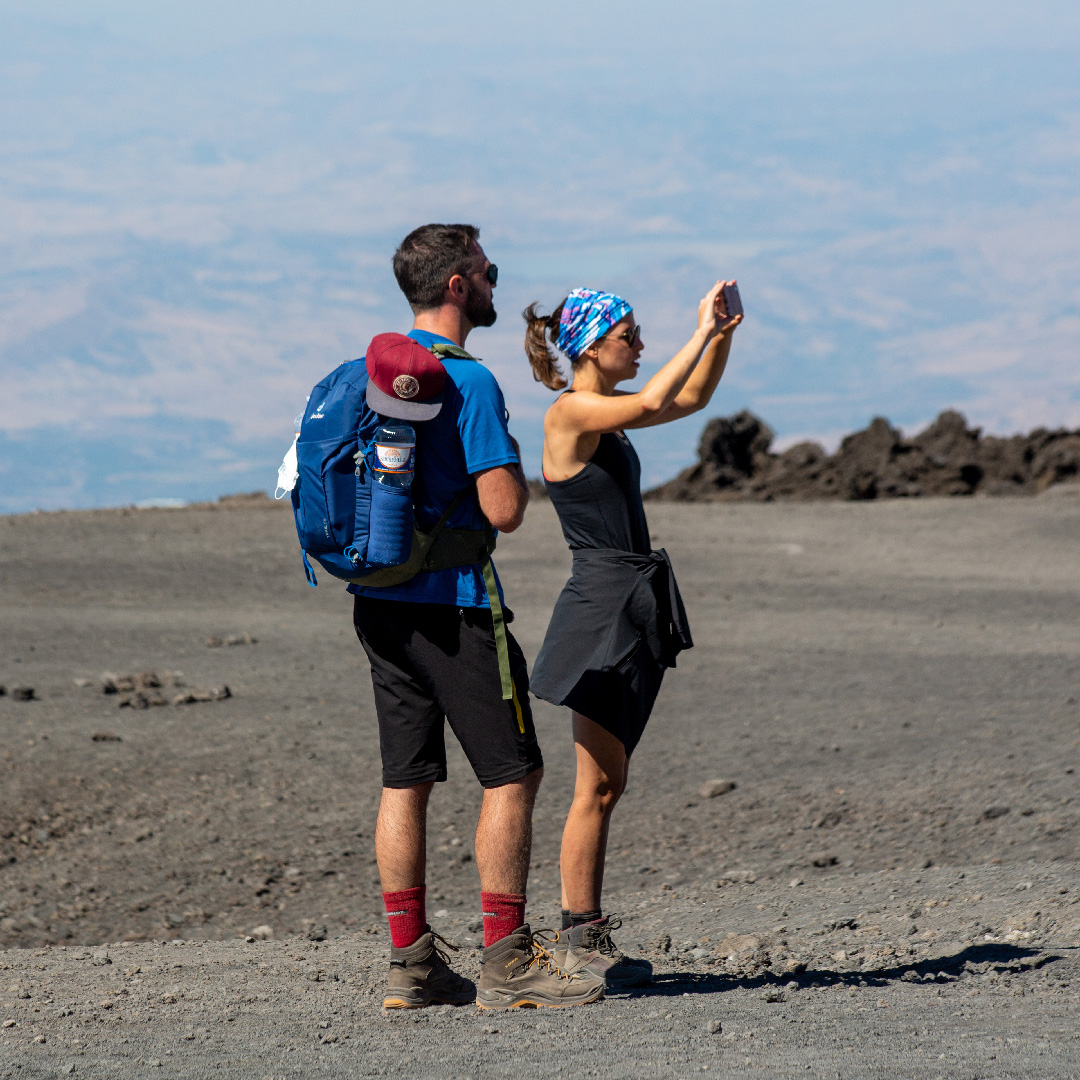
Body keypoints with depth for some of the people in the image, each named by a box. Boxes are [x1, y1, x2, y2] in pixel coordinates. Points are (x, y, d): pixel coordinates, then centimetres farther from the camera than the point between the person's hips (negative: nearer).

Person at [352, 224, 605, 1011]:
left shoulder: (375, 371, 12)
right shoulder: (468, 383, -15)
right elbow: (504, 509, -19)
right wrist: (519, 472, 1)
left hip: (379, 600, 8)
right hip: (450, 603, -8)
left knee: (407, 778, 10)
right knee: (513, 772, -2)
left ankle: (411, 962, 11)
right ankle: (506, 961, -4)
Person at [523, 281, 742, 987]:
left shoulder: (607, 412, 14)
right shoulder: (571, 413, -12)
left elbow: (692, 398, 25)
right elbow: (651, 403, -29)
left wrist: (725, 333, 10)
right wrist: (701, 331, -20)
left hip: (636, 609, 9)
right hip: (602, 604, -9)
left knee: (609, 780, 10)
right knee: (598, 783, -6)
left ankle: (587, 935, 13)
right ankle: (579, 939, -2)